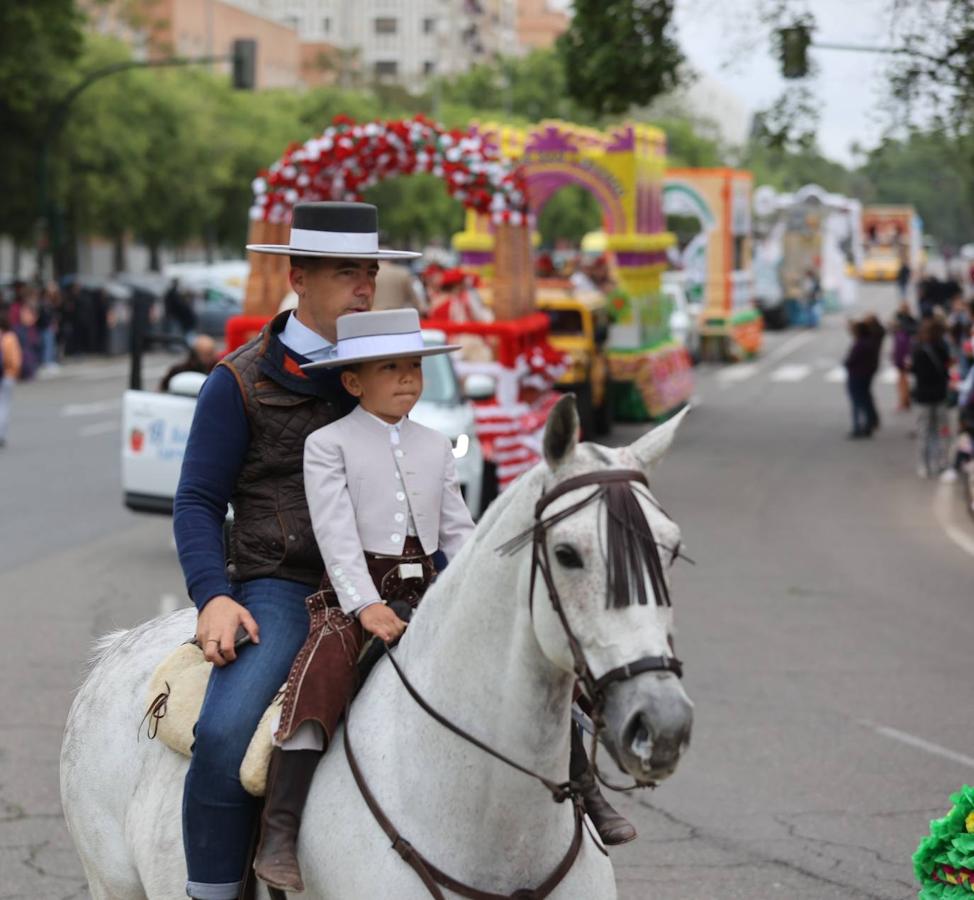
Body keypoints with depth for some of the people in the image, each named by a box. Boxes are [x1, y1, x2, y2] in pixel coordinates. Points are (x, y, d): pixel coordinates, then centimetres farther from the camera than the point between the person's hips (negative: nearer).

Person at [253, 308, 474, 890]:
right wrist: (365, 605, -23)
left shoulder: (436, 447, 16)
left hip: (423, 596, 5)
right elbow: (337, 532, -11)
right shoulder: (329, 444, 0)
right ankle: (281, 833, -33)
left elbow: (459, 532, 13)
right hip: (350, 596, -5)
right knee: (324, 668, -32)